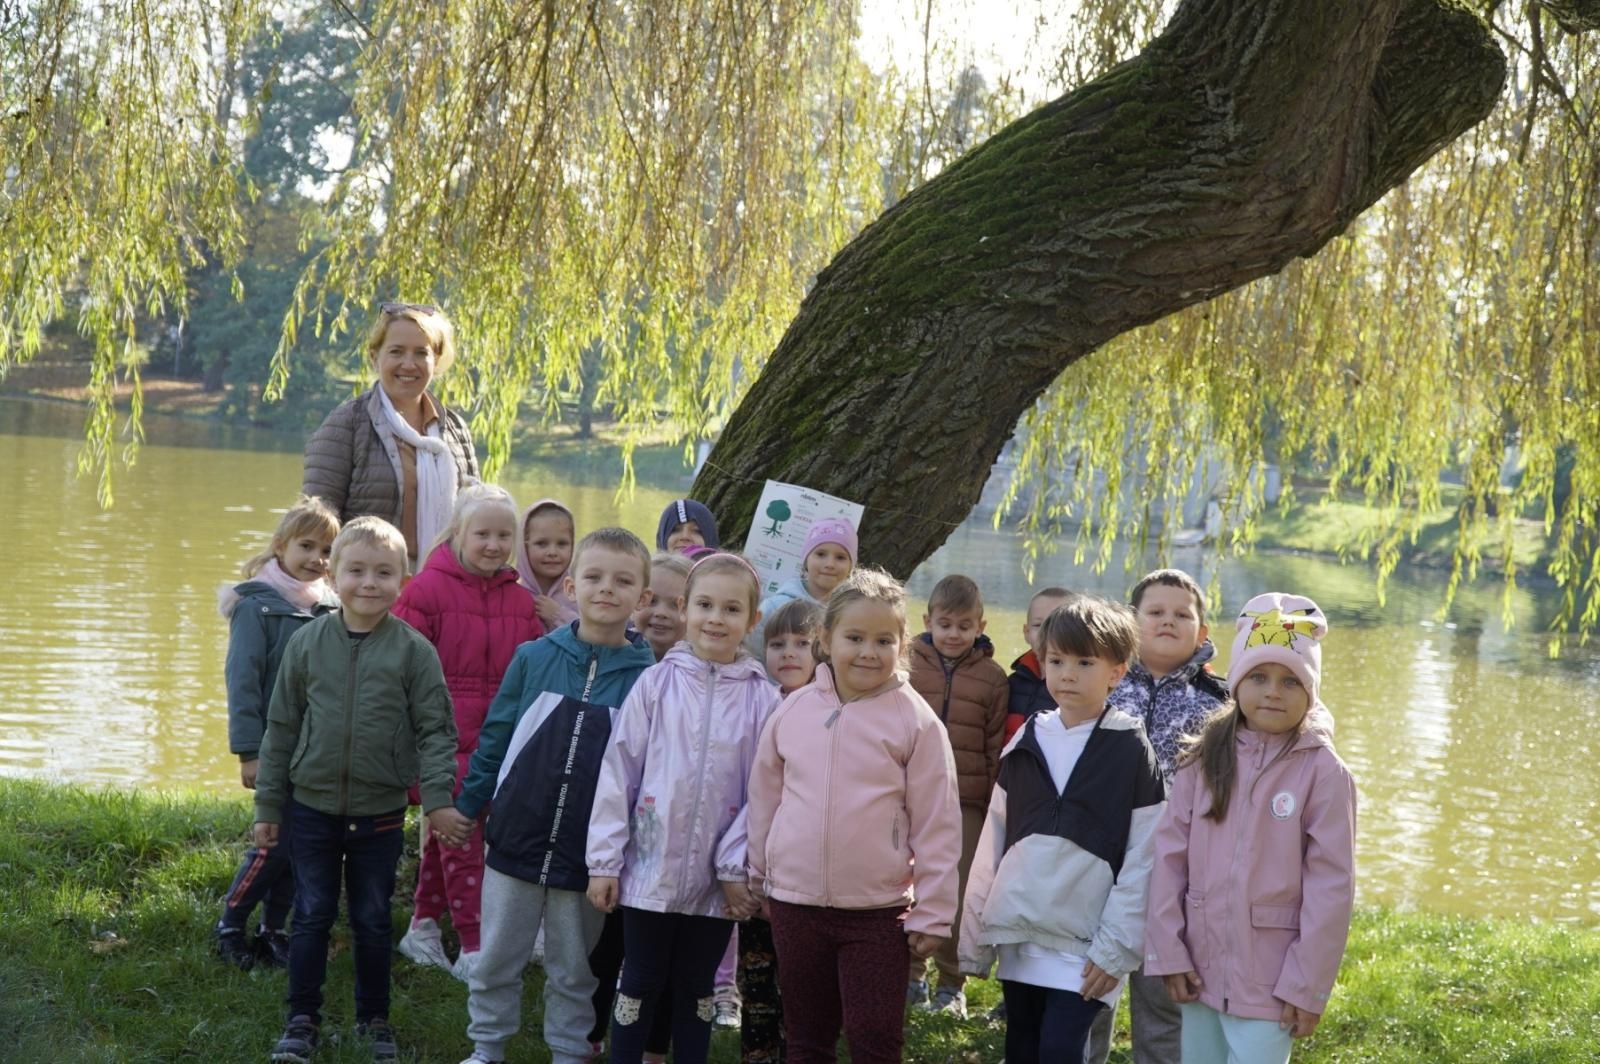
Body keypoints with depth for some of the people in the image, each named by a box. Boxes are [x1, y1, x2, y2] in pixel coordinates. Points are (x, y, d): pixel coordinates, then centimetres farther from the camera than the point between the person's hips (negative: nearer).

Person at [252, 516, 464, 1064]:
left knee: (372, 920, 11)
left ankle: (374, 1018, 27)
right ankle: (303, 1020, 20)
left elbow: (436, 729, -5)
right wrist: (268, 805, 5)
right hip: (312, 807, 1)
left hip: (381, 812, -1)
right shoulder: (307, 642, -2)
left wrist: (438, 798, -17)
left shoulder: (413, 650, -7)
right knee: (312, 916, 8)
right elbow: (281, 727, 4)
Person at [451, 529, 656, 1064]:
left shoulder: (646, 676, -6)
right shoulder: (535, 657, -3)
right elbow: (494, 737, 5)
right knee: (496, 958, 13)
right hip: (516, 840, 1)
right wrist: (466, 806, 5)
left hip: (588, 855, -1)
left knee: (574, 968, 13)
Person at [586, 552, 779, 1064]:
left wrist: (736, 868, -7)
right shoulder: (656, 683, -3)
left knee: (696, 988, 14)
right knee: (639, 983, 8)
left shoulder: (762, 699, -3)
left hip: (718, 880, 1)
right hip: (650, 868, 0)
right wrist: (605, 861, -4)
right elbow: (618, 773, -3)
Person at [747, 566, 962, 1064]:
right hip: (795, 902, 3)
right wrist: (760, 878, 15)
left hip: (877, 911, -3)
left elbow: (936, 823, -7)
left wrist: (932, 911, -7)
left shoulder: (914, 720, -9)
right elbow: (765, 799, 11)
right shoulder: (795, 709, 1)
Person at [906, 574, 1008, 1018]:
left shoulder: (992, 677, 3)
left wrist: (995, 804, 3)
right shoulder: (909, 667, 3)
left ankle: (952, 985, 14)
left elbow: (997, 747, 5)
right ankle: (911, 975, 20)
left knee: (959, 896, 3)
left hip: (967, 802, -1)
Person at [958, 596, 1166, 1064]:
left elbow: (1142, 860, -7)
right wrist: (974, 933, 9)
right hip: (1017, 934, 5)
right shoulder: (1027, 741, 6)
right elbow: (993, 842, 10)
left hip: (1083, 942, -5)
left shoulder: (1131, 750, -6)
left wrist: (1116, 948, -11)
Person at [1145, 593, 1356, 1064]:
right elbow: (1170, 856, 3)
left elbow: (1330, 886, -9)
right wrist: (1168, 951, -2)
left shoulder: (1323, 772, -8)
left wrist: (1307, 984, -9)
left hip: (1269, 979, -4)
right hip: (1200, 967, 4)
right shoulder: (1203, 760, 3)